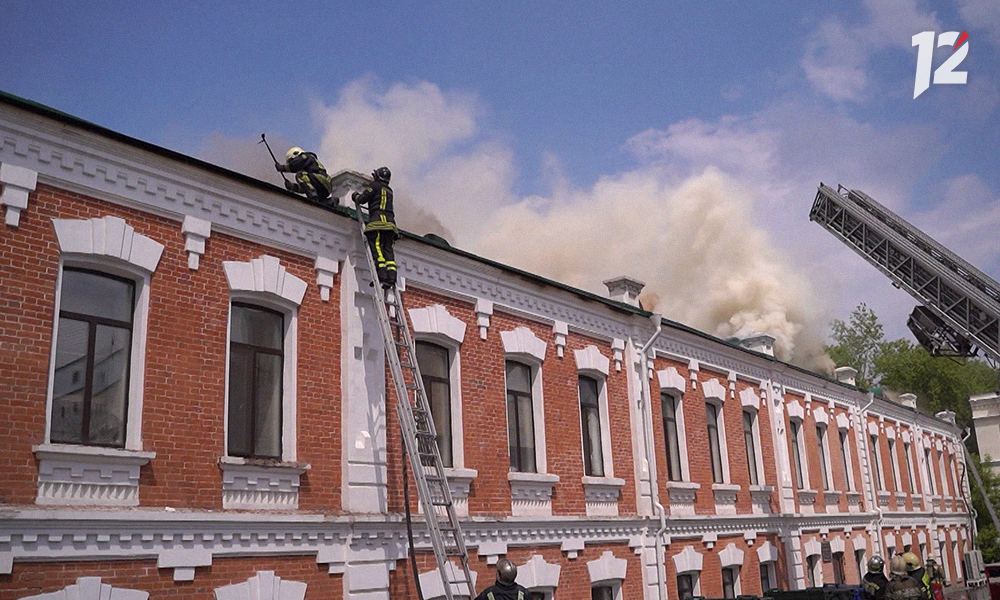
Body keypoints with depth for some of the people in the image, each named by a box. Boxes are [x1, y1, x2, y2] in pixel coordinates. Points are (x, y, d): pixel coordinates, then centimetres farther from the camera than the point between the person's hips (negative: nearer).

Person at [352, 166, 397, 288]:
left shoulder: (374, 186, 7)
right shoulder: (389, 190, 27)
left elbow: (362, 199, 1)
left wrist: (356, 195, 23)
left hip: (377, 220, -6)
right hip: (390, 222, 7)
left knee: (377, 248, -14)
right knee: (388, 250, 0)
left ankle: (382, 276, -27)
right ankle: (391, 278, -13)